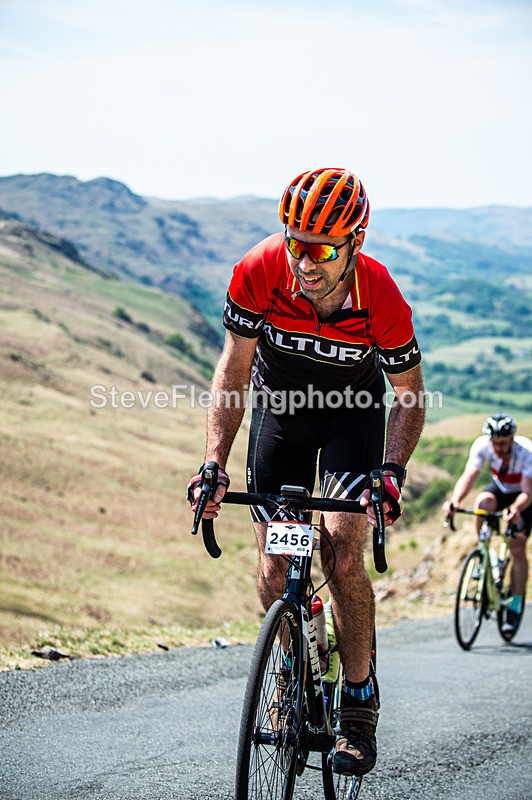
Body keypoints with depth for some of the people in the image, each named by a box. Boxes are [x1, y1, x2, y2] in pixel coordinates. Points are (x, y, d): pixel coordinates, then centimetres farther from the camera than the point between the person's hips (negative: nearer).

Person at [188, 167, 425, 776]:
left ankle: (359, 698, 0)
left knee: (342, 554, -18)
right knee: (274, 570, -2)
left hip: (352, 412, -2)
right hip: (279, 406, 2)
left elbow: (409, 395, -16)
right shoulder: (258, 272, -30)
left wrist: (392, 470, -31)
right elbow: (233, 371, -18)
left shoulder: (383, 301, -31)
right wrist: (214, 464, -26)